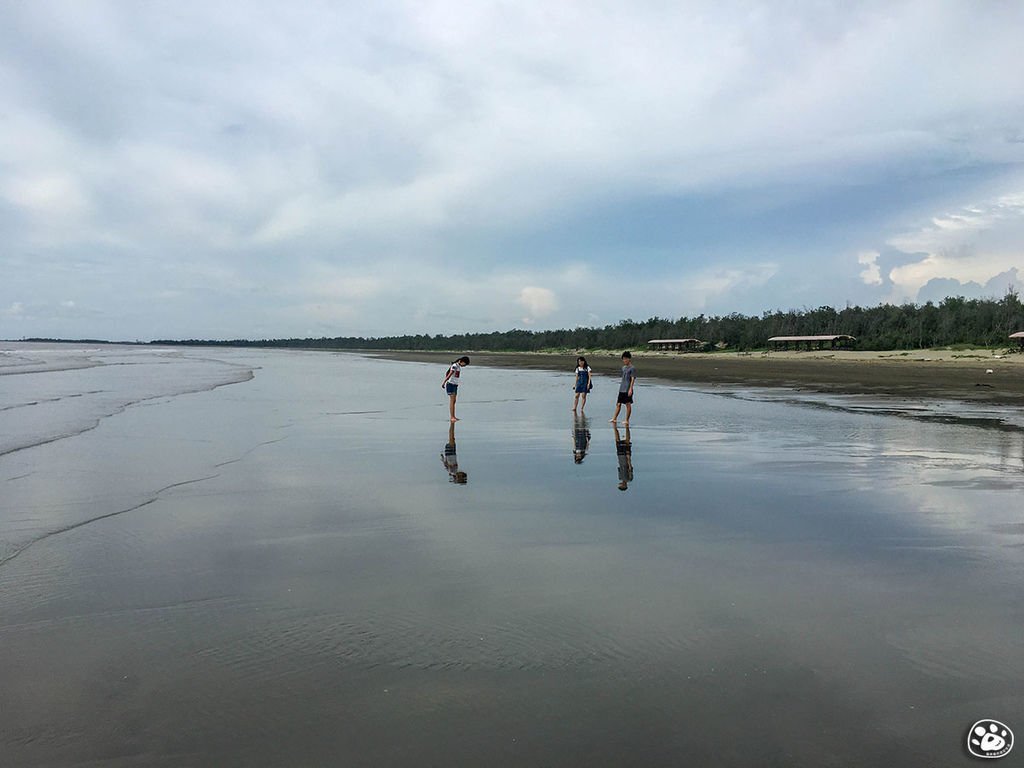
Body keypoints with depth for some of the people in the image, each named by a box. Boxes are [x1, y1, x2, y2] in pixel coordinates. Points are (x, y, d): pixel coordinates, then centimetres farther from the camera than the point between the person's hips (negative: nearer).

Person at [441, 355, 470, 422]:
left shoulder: (459, 367, 14)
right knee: (451, 401, -10)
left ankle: (453, 417, 14)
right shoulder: (454, 366, -14)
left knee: (454, 401, 10)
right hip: (450, 384, -9)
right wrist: (444, 382, -33)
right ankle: (452, 417, -12)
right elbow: (449, 375, -25)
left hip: (455, 385, 9)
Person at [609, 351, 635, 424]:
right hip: (621, 389, 7)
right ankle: (614, 419, 11)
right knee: (618, 404, 7)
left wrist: (630, 389, -19)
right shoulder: (623, 367, 16)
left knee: (628, 404, -1)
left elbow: (633, 379, -13)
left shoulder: (632, 368, -8)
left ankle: (627, 420, 5)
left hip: (627, 390, -7)